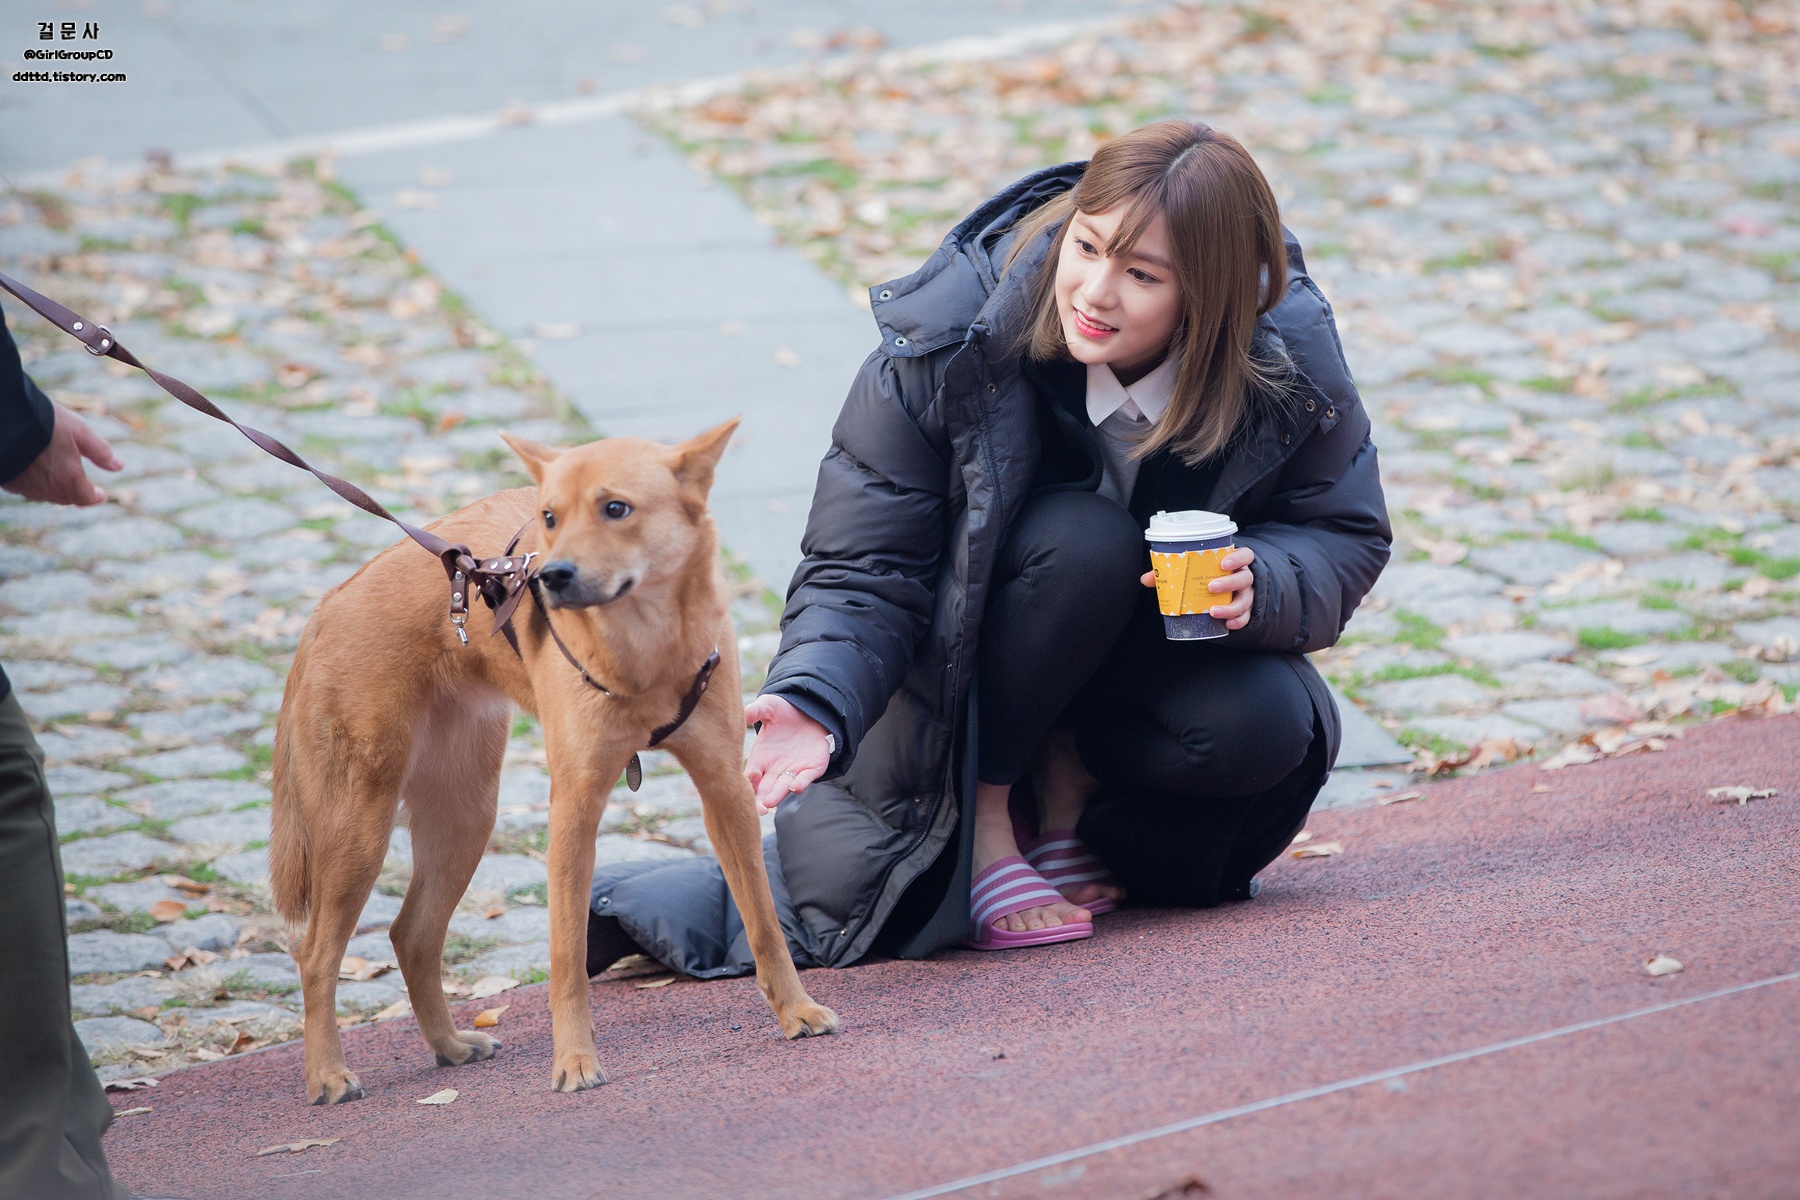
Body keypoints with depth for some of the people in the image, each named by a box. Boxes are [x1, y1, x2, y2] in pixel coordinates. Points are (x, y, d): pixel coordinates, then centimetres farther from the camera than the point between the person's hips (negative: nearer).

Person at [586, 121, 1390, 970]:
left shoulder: (1287, 351, -20)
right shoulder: (948, 338, -26)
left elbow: (1346, 535, -6)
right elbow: (862, 572, -22)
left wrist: (1260, 585, -30)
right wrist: (817, 701, -43)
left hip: (1151, 648, 3)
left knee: (1265, 730, -29)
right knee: (1086, 540, -34)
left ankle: (1064, 785, 0)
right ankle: (980, 814, -17)